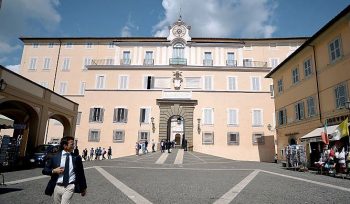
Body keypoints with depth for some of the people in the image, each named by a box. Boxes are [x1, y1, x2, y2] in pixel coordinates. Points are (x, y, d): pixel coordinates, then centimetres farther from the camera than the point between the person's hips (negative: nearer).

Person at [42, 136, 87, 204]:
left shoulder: (76, 157, -1)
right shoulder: (55, 157, 0)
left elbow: (81, 173, 6)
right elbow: (44, 170, 7)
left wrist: (83, 187, 11)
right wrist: (54, 171, -13)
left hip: (69, 187, -2)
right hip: (57, 187, 2)